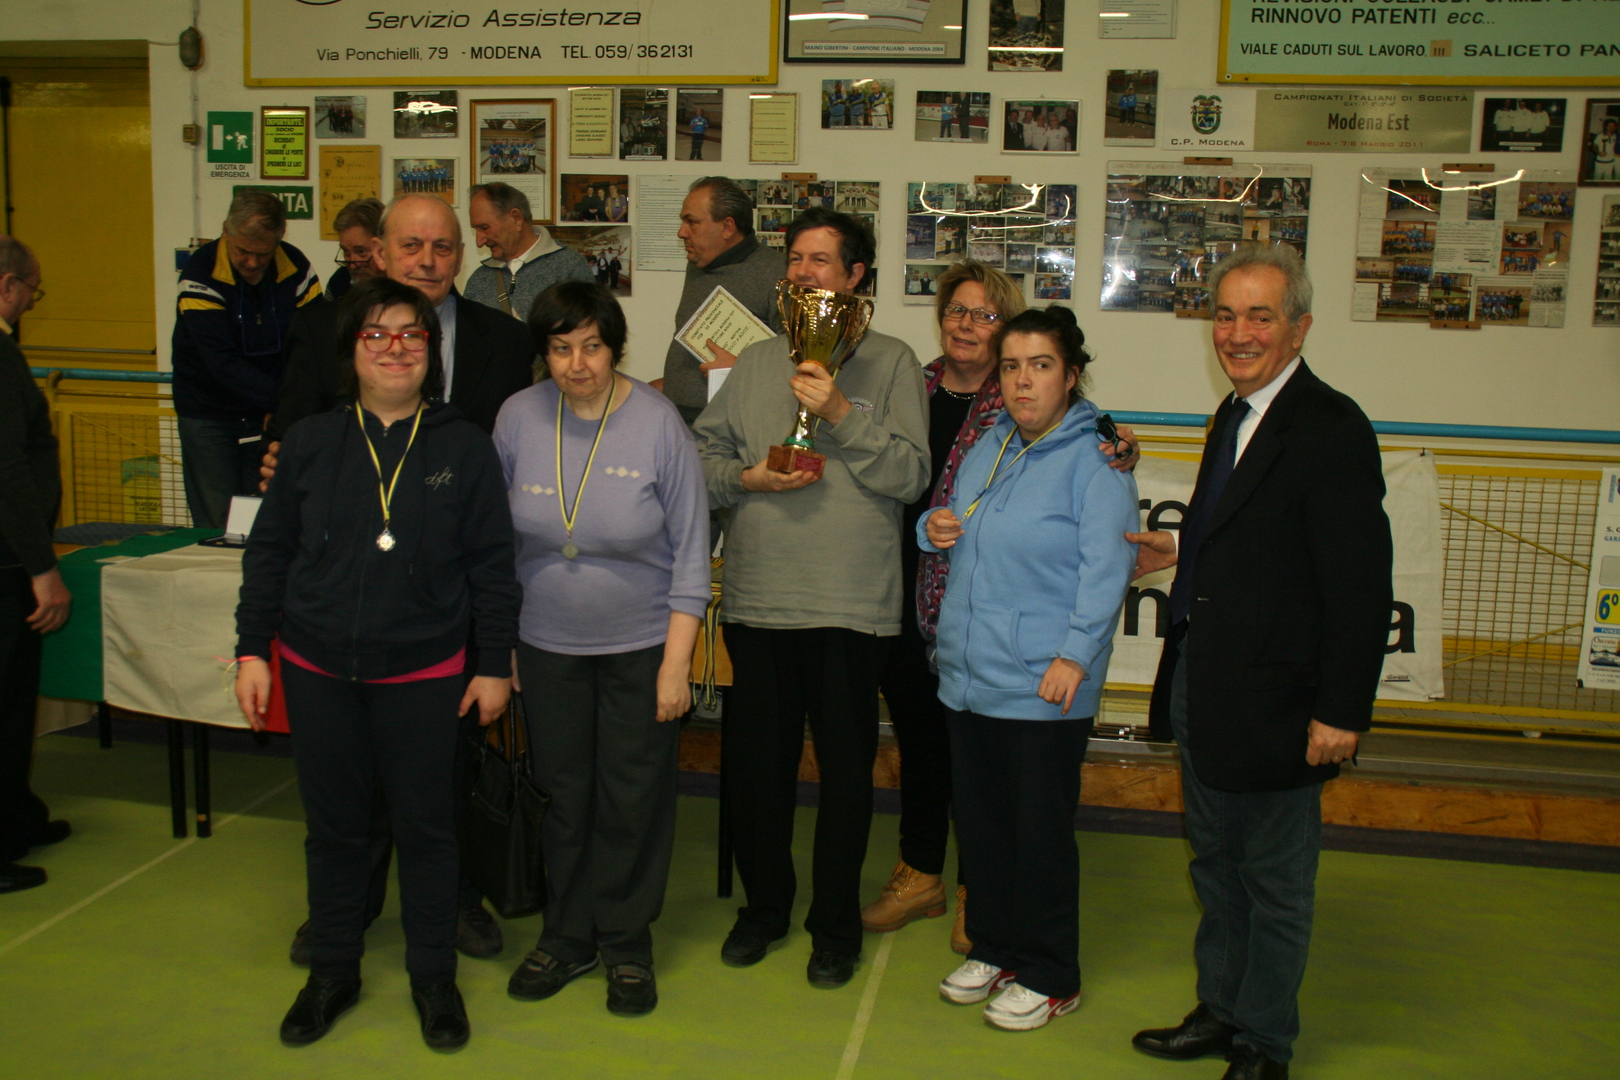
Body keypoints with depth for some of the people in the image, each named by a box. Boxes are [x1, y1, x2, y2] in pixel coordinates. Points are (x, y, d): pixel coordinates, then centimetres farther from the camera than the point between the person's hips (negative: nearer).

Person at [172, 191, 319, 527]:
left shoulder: (296, 268, -7)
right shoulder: (200, 274, -16)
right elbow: (222, 362, -24)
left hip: (270, 414, 2)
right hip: (209, 414, -2)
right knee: (216, 528, -2)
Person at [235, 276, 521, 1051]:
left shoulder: (464, 448, -3)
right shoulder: (310, 443, 2)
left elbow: (492, 565, -1)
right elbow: (268, 551, 7)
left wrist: (495, 664, -1)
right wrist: (252, 649, 4)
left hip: (423, 674, -2)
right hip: (318, 672, 2)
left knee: (424, 827, 8)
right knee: (333, 826, 14)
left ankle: (434, 977, 27)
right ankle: (333, 971, 33)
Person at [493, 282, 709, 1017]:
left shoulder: (658, 423, -13)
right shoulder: (518, 418, -6)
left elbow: (691, 550, -9)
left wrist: (677, 662, -11)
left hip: (641, 644, -2)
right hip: (547, 644, 3)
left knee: (633, 803, 8)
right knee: (563, 795, 14)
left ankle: (626, 945, 27)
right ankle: (567, 937, 33)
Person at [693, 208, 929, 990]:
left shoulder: (890, 362, 2)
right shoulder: (755, 363, 12)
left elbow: (911, 474, -8)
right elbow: (702, 455, 11)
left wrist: (841, 414, -16)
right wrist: (746, 477, -7)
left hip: (852, 603, -3)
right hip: (757, 596, 3)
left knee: (845, 766, 7)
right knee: (755, 760, 11)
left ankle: (836, 922, 25)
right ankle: (764, 903, 32)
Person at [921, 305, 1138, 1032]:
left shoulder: (1094, 458, -9)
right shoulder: (989, 449, 14)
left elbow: (1106, 565, -16)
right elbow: (962, 537, 26)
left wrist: (1075, 654, -23)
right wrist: (935, 528, 4)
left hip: (1043, 686, -7)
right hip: (969, 674, 7)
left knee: (1040, 831, 3)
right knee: (979, 822, 15)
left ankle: (1049, 977, 19)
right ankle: (994, 949, 33)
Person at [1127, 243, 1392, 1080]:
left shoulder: (1331, 429, -17)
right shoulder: (1235, 415, 10)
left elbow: (1361, 587, -19)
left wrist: (1341, 714, -20)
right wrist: (1181, 557, 5)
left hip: (1272, 704, -8)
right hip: (1201, 688, 8)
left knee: (1274, 883, 9)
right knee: (1216, 868, 21)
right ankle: (1220, 1010, 38)